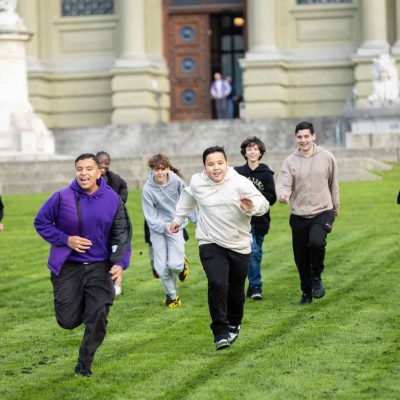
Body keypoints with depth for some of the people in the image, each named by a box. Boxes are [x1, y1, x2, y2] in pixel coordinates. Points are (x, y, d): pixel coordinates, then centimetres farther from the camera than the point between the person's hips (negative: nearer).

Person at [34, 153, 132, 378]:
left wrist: (120, 263, -12)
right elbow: (41, 223, 0)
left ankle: (85, 365, 13)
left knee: (98, 317, -7)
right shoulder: (63, 197, -10)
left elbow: (122, 235, 2)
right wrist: (66, 240, -13)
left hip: (100, 266, 1)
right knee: (68, 321, 0)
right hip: (68, 267, -1)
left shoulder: (113, 200, -3)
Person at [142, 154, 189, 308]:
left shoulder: (176, 181, -13)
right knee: (162, 267, -2)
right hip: (157, 228, 0)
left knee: (174, 264, -14)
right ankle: (171, 295, 19)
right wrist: (166, 227, -20)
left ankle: (182, 264, 23)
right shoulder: (147, 189, -17)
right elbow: (150, 219, -12)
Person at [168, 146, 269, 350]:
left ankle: (233, 325, 39)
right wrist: (178, 219, 29)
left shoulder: (240, 183, -12)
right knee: (217, 284, -21)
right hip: (211, 244, 0)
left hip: (239, 246, 0)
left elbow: (263, 204, -18)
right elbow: (187, 196, 22)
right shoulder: (196, 182, -2)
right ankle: (220, 333, -15)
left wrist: (252, 206, -40)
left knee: (236, 291, 12)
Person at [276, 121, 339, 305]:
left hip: (323, 212, -2)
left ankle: (316, 277, -3)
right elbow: (284, 184, -11)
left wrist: (335, 207, 19)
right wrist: (283, 195, -34)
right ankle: (306, 292, 26)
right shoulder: (290, 161, -1)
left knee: (316, 242, -28)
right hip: (299, 215, 2)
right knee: (301, 258, 6)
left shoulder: (326, 157, 0)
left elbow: (333, 184, 11)